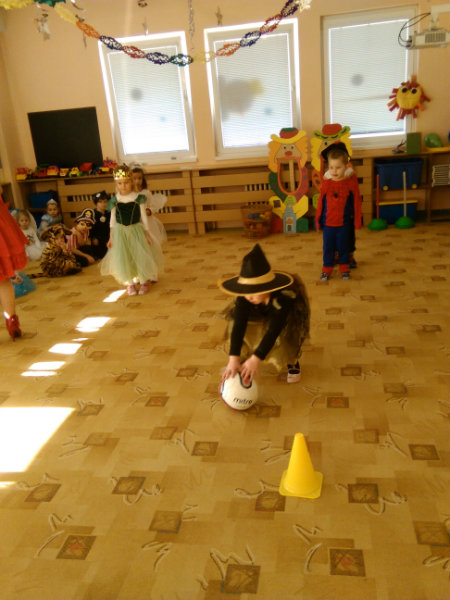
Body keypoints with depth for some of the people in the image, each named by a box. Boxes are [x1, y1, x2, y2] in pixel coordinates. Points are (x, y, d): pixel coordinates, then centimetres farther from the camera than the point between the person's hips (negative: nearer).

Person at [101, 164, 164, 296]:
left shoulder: (138, 197, -6)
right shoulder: (115, 200, -2)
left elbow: (143, 216, 0)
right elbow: (112, 219, 4)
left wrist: (147, 233, 1)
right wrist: (111, 237, 4)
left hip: (136, 230, -1)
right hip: (120, 232, 1)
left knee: (141, 255, 0)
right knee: (123, 258, 1)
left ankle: (144, 281, 19)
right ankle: (129, 283, 16)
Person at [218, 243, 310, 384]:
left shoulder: (285, 295, -45)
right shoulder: (244, 296, -35)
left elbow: (274, 330, -50)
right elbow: (238, 325, -40)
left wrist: (256, 359, -56)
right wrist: (233, 358, -49)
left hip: (289, 315, -3)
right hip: (262, 314, 4)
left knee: (285, 335, -32)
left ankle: (292, 362, -1)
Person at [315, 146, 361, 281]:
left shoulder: (351, 182, -7)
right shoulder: (326, 183, -3)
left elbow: (356, 203, -2)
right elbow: (321, 203, 3)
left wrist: (357, 221, -1)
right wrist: (318, 220, 5)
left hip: (344, 223, -1)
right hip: (328, 223, 1)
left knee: (344, 247, 12)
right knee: (328, 247, 10)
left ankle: (344, 269, 27)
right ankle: (327, 269, 23)